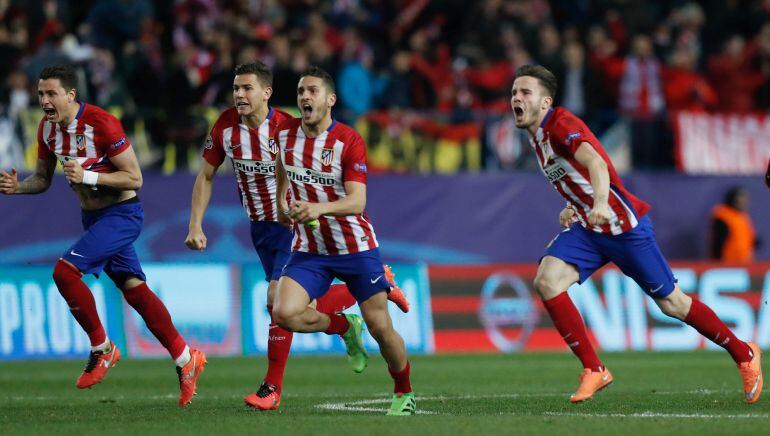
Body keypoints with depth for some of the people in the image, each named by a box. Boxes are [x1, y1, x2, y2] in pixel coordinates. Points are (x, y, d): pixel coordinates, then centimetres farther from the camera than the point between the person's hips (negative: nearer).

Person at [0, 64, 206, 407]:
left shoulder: (101, 123, -22)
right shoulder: (47, 128, 0)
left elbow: (134, 178, -19)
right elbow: (43, 178, 13)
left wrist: (87, 176, -29)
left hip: (122, 213, -8)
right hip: (93, 216, 8)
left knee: (65, 270, -19)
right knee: (133, 289, 5)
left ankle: (101, 349, -4)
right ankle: (185, 359, 13)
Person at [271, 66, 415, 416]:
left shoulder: (349, 141, -15)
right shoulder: (285, 132, -1)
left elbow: (357, 201, -24)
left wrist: (319, 208, -40)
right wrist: (282, 204, 11)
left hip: (355, 246, -3)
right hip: (309, 249, 3)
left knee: (380, 327, -3)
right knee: (284, 313, -20)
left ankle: (403, 392, 23)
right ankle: (344, 327, 10)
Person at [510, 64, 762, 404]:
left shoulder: (561, 124, -18)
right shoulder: (537, 136, 9)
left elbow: (596, 163, -37)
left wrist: (600, 204, -56)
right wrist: (572, 207, 10)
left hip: (623, 225, -8)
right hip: (587, 226, 8)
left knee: (671, 304, 1)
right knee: (546, 280, -16)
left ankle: (744, 354, 21)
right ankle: (593, 371, -10)